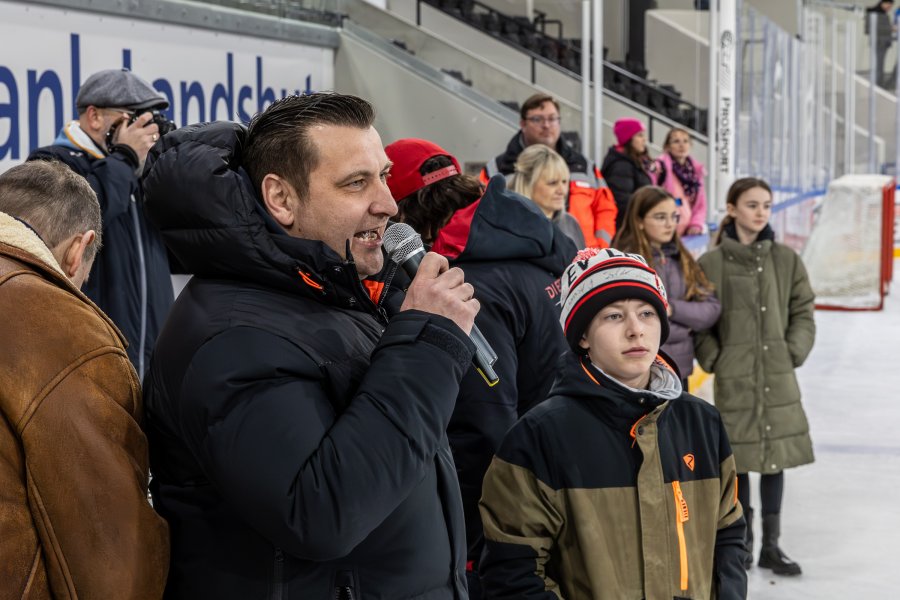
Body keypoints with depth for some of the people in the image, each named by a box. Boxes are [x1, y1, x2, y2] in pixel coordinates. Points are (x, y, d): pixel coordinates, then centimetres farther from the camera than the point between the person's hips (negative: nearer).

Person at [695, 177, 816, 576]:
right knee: (739, 457, 6)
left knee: (777, 455, 7)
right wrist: (714, 359, -9)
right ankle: (742, 539, 24)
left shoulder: (785, 259, 3)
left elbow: (803, 313, 7)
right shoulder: (711, 263, -4)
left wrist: (793, 352, -4)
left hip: (778, 377, 2)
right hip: (734, 377, -2)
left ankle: (771, 545, 19)